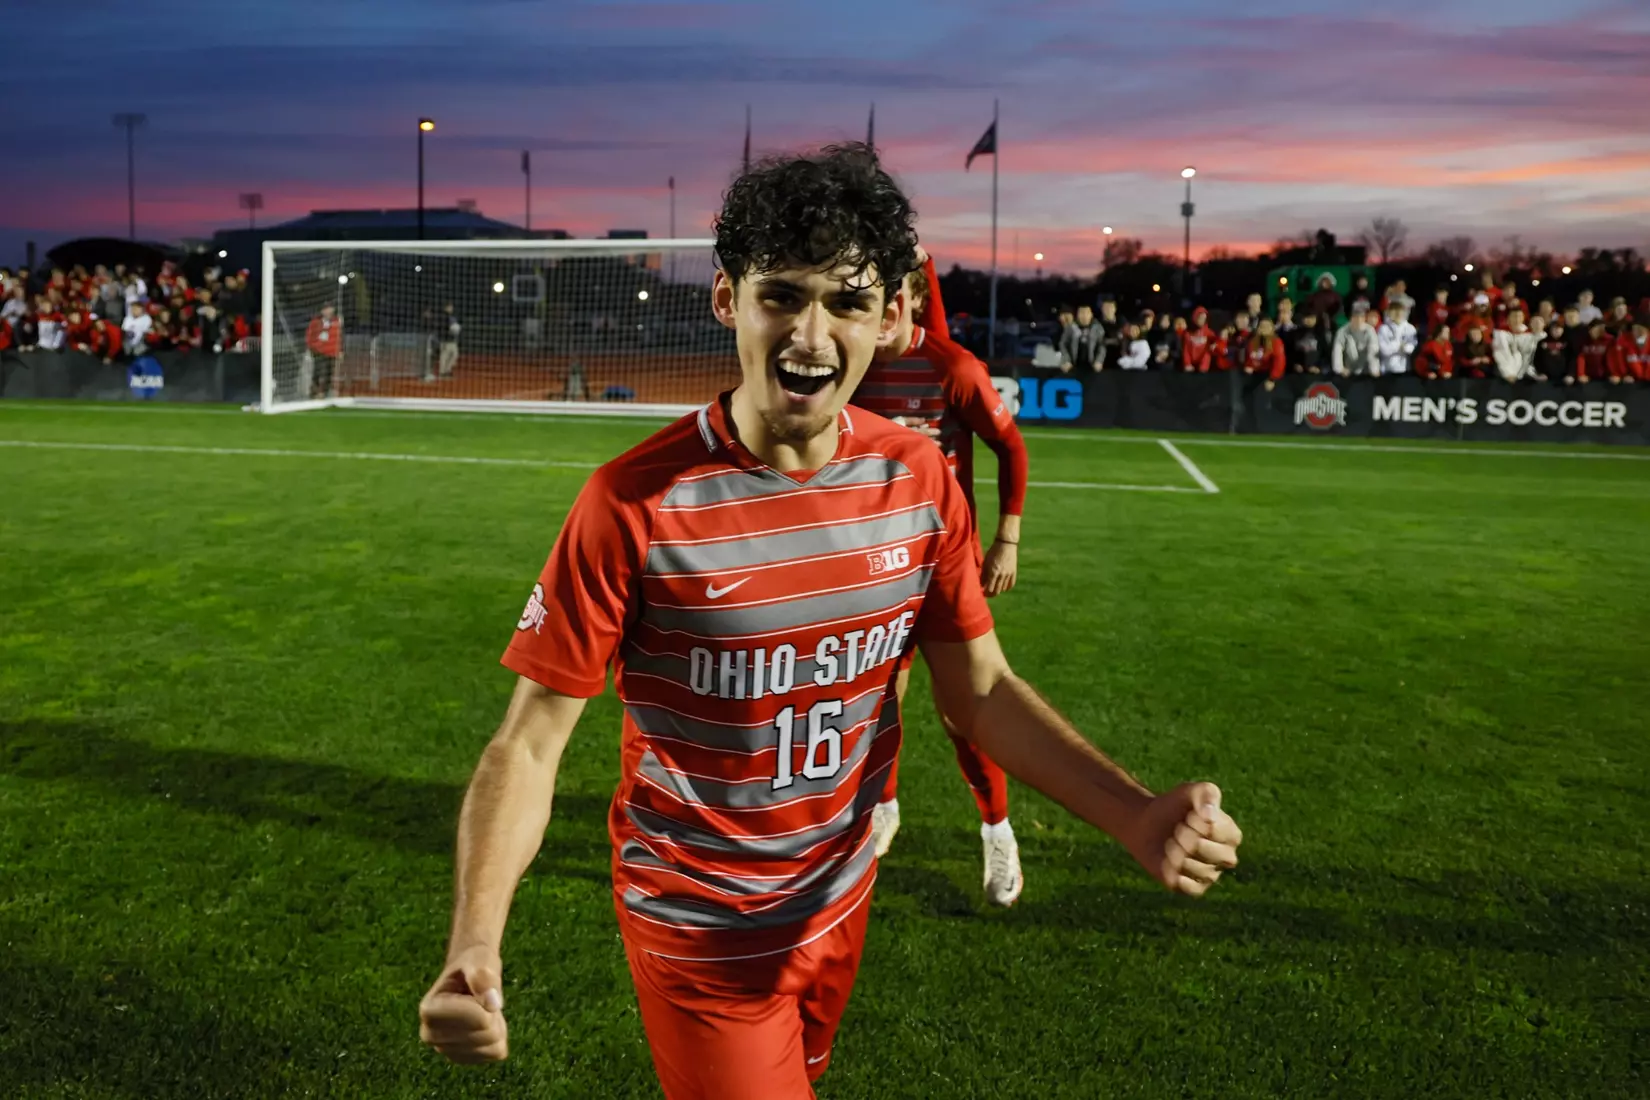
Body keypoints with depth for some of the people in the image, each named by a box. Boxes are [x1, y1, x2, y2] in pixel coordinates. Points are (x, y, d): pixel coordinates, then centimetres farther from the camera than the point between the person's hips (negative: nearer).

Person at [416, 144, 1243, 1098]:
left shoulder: (918, 479, -10)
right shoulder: (636, 505, -24)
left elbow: (982, 688, -1)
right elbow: (530, 745, -19)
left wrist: (1135, 815, -15)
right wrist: (474, 950, -34)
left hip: (842, 903, 6)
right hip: (700, 935, -5)